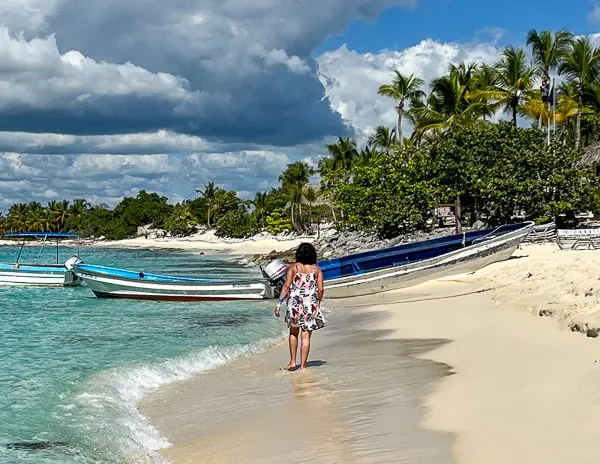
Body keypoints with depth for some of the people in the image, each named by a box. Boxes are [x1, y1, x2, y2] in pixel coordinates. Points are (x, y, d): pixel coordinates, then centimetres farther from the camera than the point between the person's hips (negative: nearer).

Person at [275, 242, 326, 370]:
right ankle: (303, 365, 4)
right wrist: (318, 303, 13)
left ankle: (292, 362, 17)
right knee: (306, 336, 4)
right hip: (311, 304, 0)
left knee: (294, 333, 18)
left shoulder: (293, 267, -1)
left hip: (294, 303, 0)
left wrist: (279, 303, -7)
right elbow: (320, 289, -2)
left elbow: (286, 286, -8)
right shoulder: (317, 269, 2)